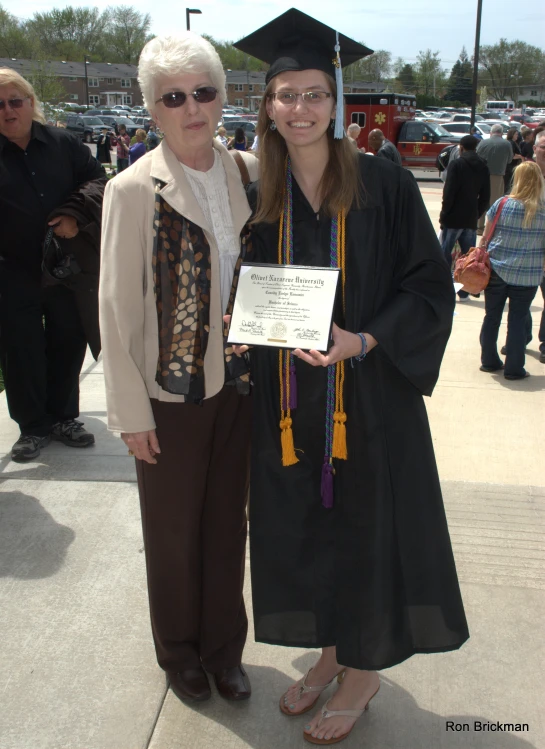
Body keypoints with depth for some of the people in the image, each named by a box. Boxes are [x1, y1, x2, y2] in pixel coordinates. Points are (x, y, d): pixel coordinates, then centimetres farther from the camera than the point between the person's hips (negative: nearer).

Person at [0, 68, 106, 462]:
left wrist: (76, 215, -14)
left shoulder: (63, 144, 1)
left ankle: (63, 416, 31)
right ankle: (33, 426, 22)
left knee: (68, 343, 12)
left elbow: (98, 181, 1)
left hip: (67, 267, 2)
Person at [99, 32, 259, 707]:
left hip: (239, 384, 3)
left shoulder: (249, 174, 2)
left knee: (228, 523, 15)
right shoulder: (133, 190, -10)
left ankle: (225, 649, 37)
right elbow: (117, 308, -9)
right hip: (171, 393, -3)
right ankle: (179, 651, 38)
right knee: (174, 532, 13)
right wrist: (130, 411, -9)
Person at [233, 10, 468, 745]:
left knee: (364, 525, 8)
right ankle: (329, 651, 38)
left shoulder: (382, 183, -8)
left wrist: (363, 341, -22)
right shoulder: (260, 197, 4)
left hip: (368, 394, -4)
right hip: (289, 400, 4)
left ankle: (364, 672, 31)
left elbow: (429, 284, -8)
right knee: (301, 527, 14)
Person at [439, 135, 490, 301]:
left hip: (453, 218, -5)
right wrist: (477, 215, 15)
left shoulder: (456, 164, -9)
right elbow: (485, 196, 9)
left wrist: (444, 214, -6)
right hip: (471, 219, 5)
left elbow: (449, 192, -14)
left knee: (445, 253, 3)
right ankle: (464, 291, 11)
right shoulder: (483, 168, 8)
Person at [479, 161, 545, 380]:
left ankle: (489, 361, 24)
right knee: (517, 320, 7)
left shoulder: (501, 204, -7)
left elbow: (485, 237, -1)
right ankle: (514, 368, 12)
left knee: (492, 316, 14)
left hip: (497, 270, 1)